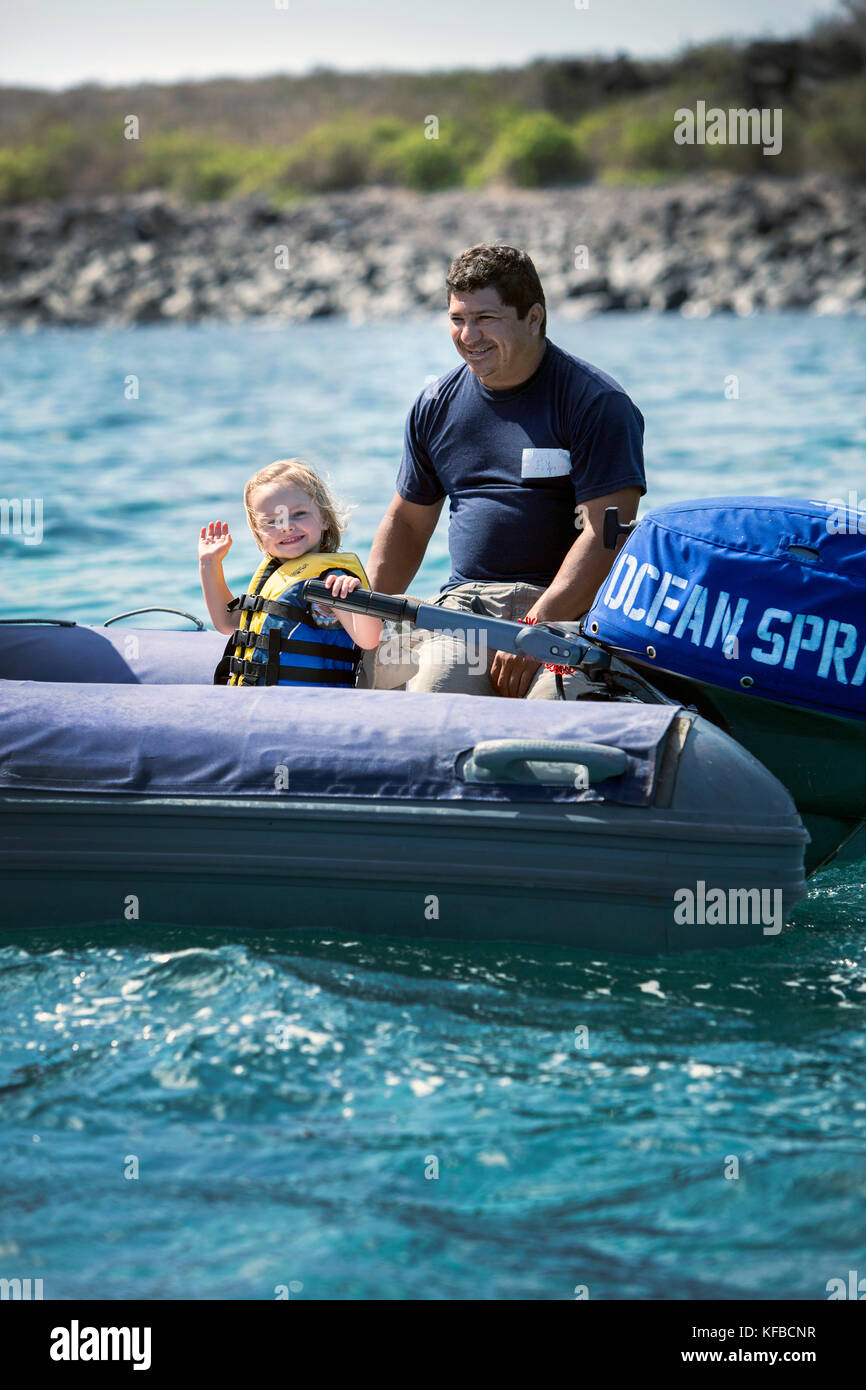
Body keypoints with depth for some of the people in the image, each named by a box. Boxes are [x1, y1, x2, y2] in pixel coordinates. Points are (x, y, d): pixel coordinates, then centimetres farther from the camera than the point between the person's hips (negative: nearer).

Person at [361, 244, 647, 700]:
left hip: (570, 605, -4)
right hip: (466, 600, 4)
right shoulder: (437, 405, 14)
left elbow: (605, 532, -13)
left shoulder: (596, 402, -4)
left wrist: (536, 628, -21)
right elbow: (407, 520, 26)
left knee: (552, 706, -35)